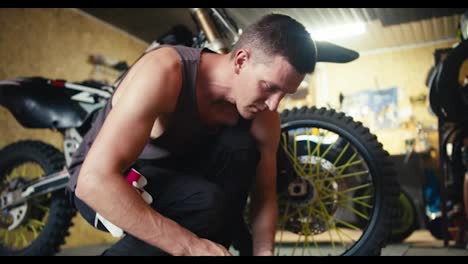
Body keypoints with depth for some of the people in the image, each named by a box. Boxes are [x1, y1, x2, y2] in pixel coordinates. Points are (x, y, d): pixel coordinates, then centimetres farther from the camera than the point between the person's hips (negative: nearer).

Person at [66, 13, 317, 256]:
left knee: (241, 148, -22)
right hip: (101, 186, -5)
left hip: (171, 178, 5)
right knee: (204, 202, -33)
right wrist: (191, 246, -37)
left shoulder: (263, 116, -14)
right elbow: (94, 181, -37)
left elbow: (264, 194, -2)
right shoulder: (165, 70, -31)